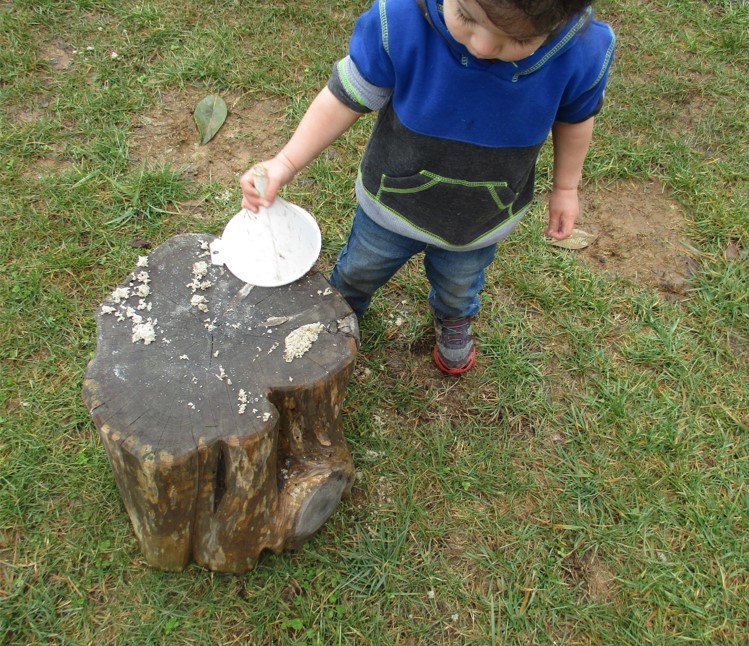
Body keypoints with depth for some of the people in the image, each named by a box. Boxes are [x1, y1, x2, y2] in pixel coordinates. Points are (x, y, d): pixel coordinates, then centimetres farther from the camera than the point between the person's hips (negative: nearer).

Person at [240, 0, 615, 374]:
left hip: (480, 221, 1)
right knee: (359, 270, 28)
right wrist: (287, 162, -31)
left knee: (459, 288, 32)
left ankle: (453, 319, 69)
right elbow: (346, 98, -23)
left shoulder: (584, 51, -31)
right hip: (392, 201, -1)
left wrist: (565, 189, 3)